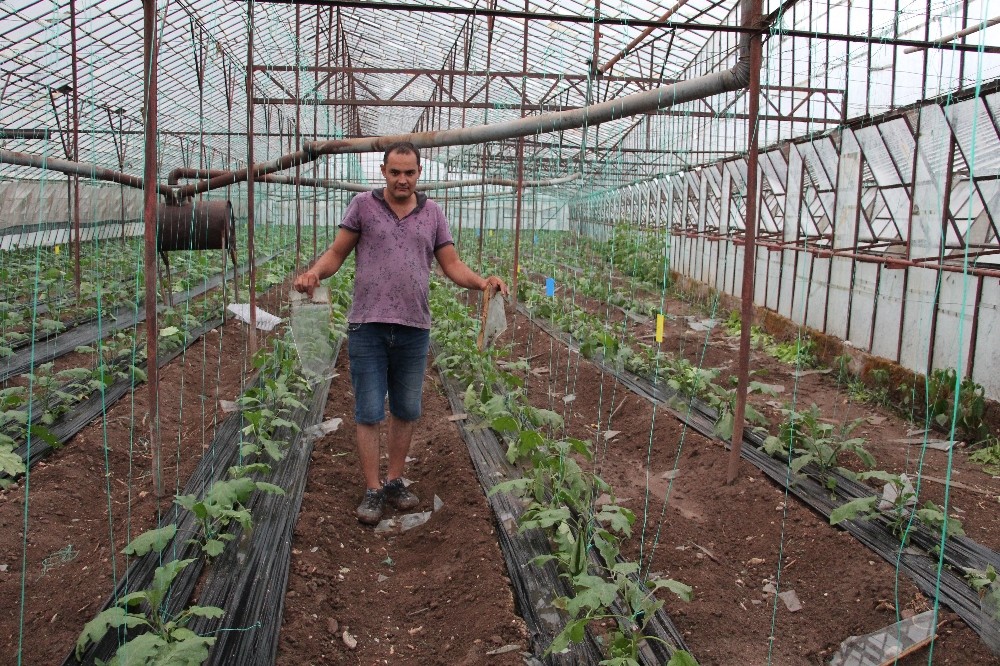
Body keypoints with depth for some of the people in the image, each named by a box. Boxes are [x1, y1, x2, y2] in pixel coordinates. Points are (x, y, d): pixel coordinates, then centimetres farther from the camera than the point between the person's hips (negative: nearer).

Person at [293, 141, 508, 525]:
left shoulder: (432, 214, 8)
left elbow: (452, 265, 7)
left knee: (406, 411, 11)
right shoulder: (363, 206, 2)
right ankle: (372, 491, 12)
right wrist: (314, 272, -19)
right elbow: (337, 252, 2)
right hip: (368, 326, -2)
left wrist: (483, 282, -12)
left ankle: (395, 482, 26)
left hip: (414, 329, 3)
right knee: (369, 413, 1)